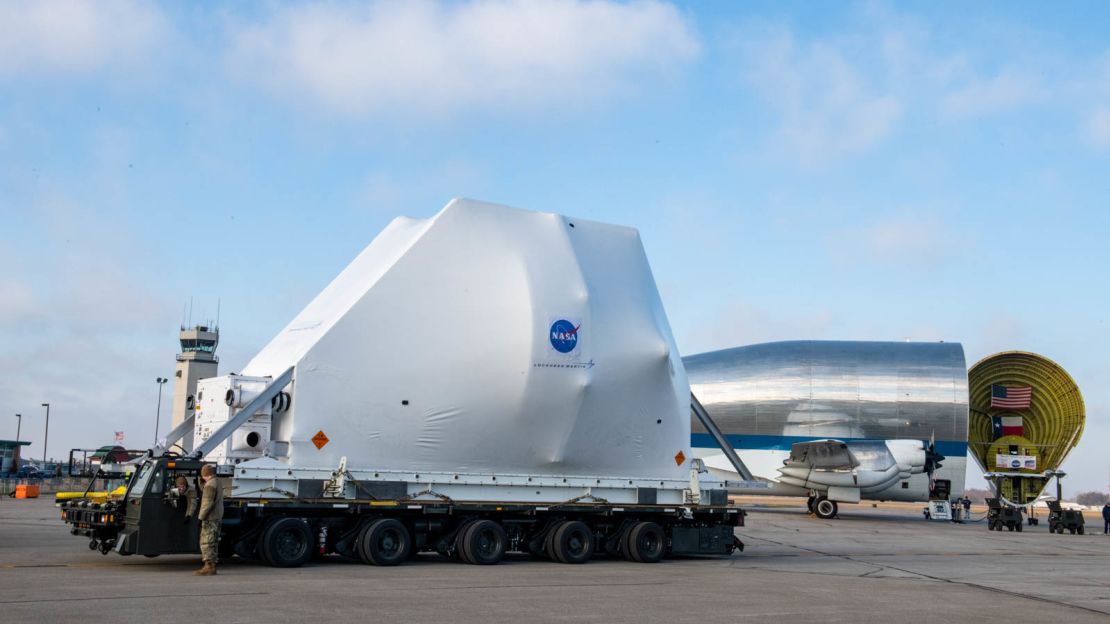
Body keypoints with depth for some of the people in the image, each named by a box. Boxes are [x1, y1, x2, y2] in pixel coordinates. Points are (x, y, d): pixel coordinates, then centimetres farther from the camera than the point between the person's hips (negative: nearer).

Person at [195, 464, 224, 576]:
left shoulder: (210, 484, -14)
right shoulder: (218, 483, 17)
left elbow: (208, 503, -20)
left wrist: (201, 517, -19)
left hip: (210, 518, -10)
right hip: (218, 518, 10)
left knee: (206, 542, -9)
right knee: (213, 543, 12)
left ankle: (208, 567, -11)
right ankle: (212, 566, 15)